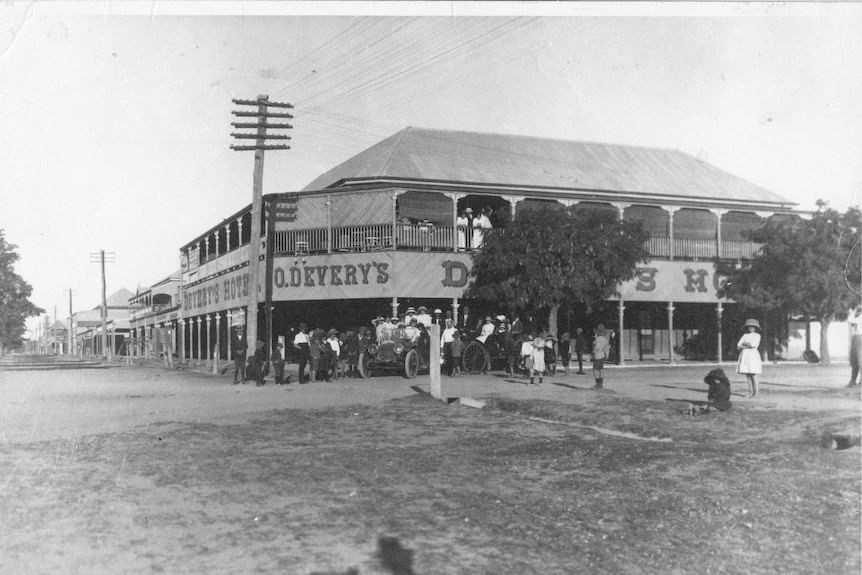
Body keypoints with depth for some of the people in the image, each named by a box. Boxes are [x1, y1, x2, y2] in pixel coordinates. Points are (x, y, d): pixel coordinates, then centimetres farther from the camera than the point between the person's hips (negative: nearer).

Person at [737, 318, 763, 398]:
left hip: (753, 356, -4)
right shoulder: (745, 335, 14)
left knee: (753, 375, -7)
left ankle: (755, 393, 0)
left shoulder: (757, 336, 3)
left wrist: (744, 344, 0)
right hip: (744, 356, 4)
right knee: (748, 376, 3)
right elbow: (738, 346, 5)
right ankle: (751, 393, 7)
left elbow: (753, 344, -14)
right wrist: (747, 346, -10)